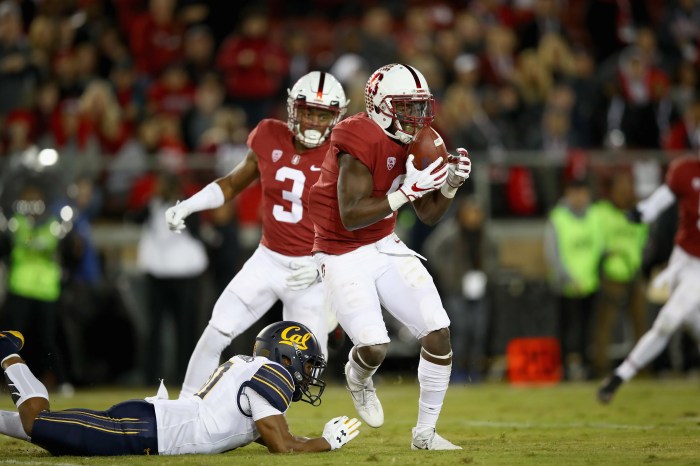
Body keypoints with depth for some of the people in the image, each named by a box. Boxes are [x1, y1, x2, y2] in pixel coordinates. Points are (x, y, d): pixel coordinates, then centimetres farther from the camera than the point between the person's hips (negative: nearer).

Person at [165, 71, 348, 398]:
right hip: (268, 260, 3)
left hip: (312, 271, -3)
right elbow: (233, 184, 13)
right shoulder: (269, 138, -2)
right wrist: (185, 207, 1)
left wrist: (322, 265, -22)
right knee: (216, 333, -5)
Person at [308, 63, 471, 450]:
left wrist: (452, 182, -10)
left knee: (438, 334, -4)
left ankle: (425, 432, 10)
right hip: (343, 256, -7)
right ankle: (358, 376, 20)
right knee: (374, 347, -20)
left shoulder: (415, 142, 1)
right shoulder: (360, 141, -23)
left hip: (385, 248, 7)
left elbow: (428, 215, 9)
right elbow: (351, 217, -28)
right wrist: (410, 190, -32)